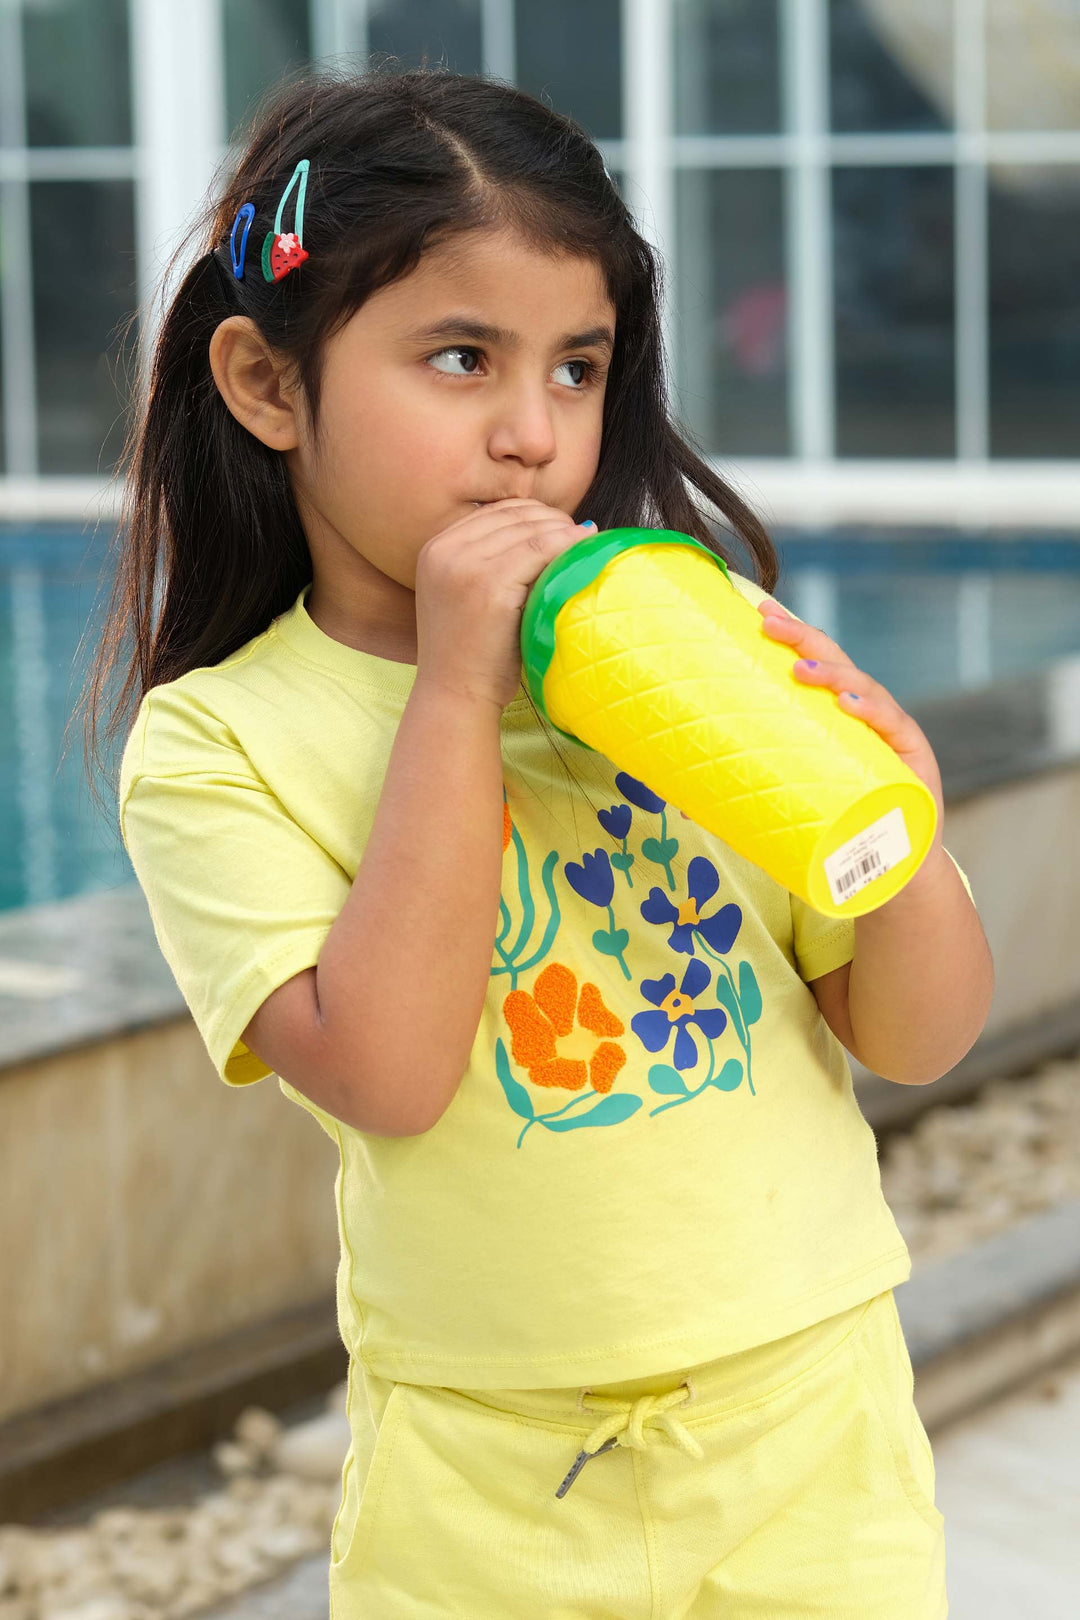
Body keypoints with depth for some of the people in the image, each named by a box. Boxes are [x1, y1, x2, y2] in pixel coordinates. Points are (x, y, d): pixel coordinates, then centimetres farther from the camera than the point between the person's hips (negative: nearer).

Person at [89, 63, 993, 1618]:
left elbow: (916, 1040, 1)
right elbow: (383, 1072, -23)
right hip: (495, 1490, -2)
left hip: (816, 1428, 2)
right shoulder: (215, 746, -8)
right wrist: (456, 690, -22)